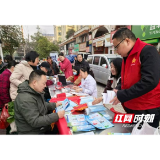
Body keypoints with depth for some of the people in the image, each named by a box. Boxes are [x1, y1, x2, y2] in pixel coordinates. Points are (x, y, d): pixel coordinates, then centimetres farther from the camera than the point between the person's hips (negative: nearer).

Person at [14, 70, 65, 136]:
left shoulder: (36, 91, 1)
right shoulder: (25, 99, -29)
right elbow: (35, 122, -28)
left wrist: (54, 105, 2)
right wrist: (56, 116, -27)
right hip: (32, 133, -8)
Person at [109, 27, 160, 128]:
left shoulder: (147, 51, -15)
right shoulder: (127, 57, 10)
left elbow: (149, 81, -26)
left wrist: (121, 96, -21)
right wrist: (118, 93, 0)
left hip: (148, 111, -7)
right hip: (130, 109, 8)